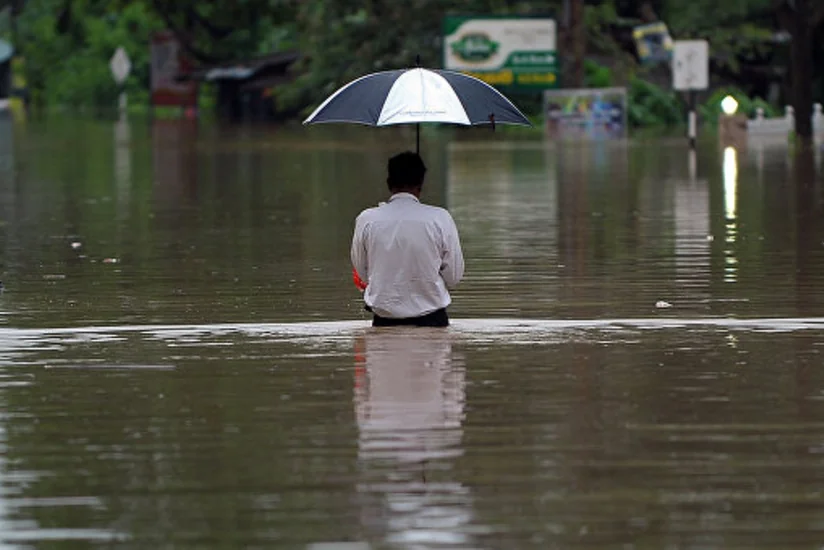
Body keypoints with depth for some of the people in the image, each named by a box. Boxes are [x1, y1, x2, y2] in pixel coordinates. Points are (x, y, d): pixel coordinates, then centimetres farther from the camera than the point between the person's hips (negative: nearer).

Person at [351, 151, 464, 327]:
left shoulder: (367, 220, -3)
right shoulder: (440, 219, -6)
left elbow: (362, 273, 9)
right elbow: (454, 278, 2)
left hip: (384, 319, 1)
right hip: (431, 318, -1)